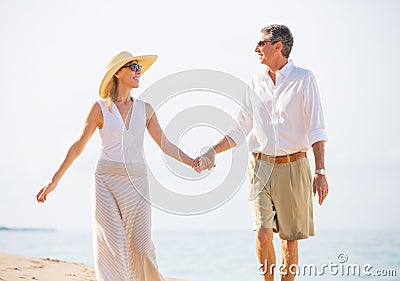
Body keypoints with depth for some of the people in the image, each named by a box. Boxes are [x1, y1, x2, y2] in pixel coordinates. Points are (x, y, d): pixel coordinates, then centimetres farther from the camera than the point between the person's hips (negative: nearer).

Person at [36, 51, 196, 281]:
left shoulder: (145, 109, 11)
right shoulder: (100, 108, 3)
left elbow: (165, 145, 10)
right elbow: (78, 146, 4)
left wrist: (193, 162, -2)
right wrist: (55, 180, 2)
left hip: (137, 181, 2)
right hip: (107, 178, -2)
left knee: (140, 244, -2)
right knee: (112, 245, -5)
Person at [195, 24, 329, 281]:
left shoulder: (304, 79, -2)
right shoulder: (255, 83, 9)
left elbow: (316, 131, -6)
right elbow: (239, 131, 13)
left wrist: (320, 171, -14)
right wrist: (212, 152, 0)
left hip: (293, 167, -2)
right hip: (261, 166, 2)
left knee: (290, 237, 5)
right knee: (263, 233, -9)